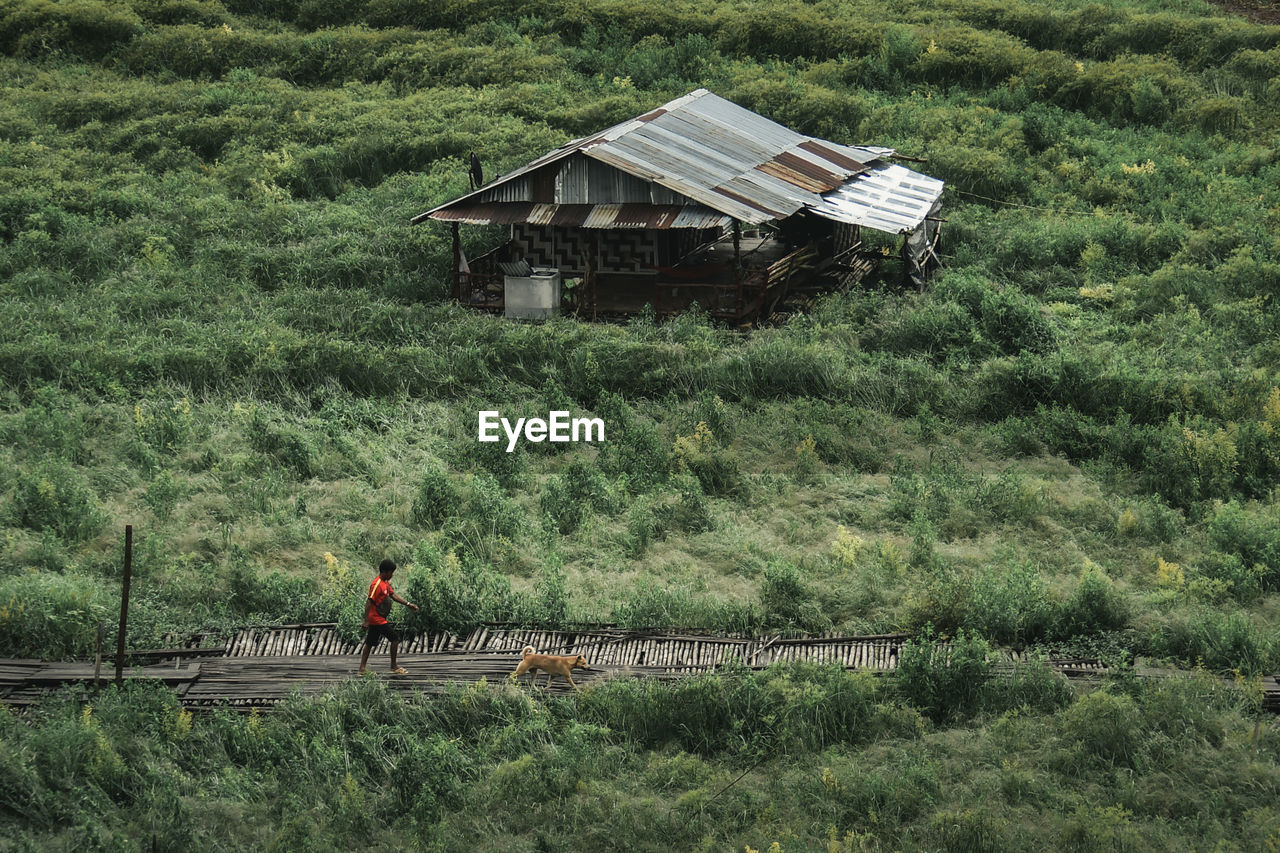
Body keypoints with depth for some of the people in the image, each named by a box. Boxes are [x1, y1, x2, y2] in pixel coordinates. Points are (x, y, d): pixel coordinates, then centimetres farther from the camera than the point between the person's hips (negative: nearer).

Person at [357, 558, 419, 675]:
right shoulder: (377, 584, -19)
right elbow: (369, 602, -22)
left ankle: (362, 669, 11)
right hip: (378, 620, -10)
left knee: (370, 643, 9)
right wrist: (366, 621, -25)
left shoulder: (386, 582, 11)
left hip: (375, 620, 10)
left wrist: (408, 604, 18)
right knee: (395, 638, -4)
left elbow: (393, 595, 23)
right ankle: (394, 668, 2)